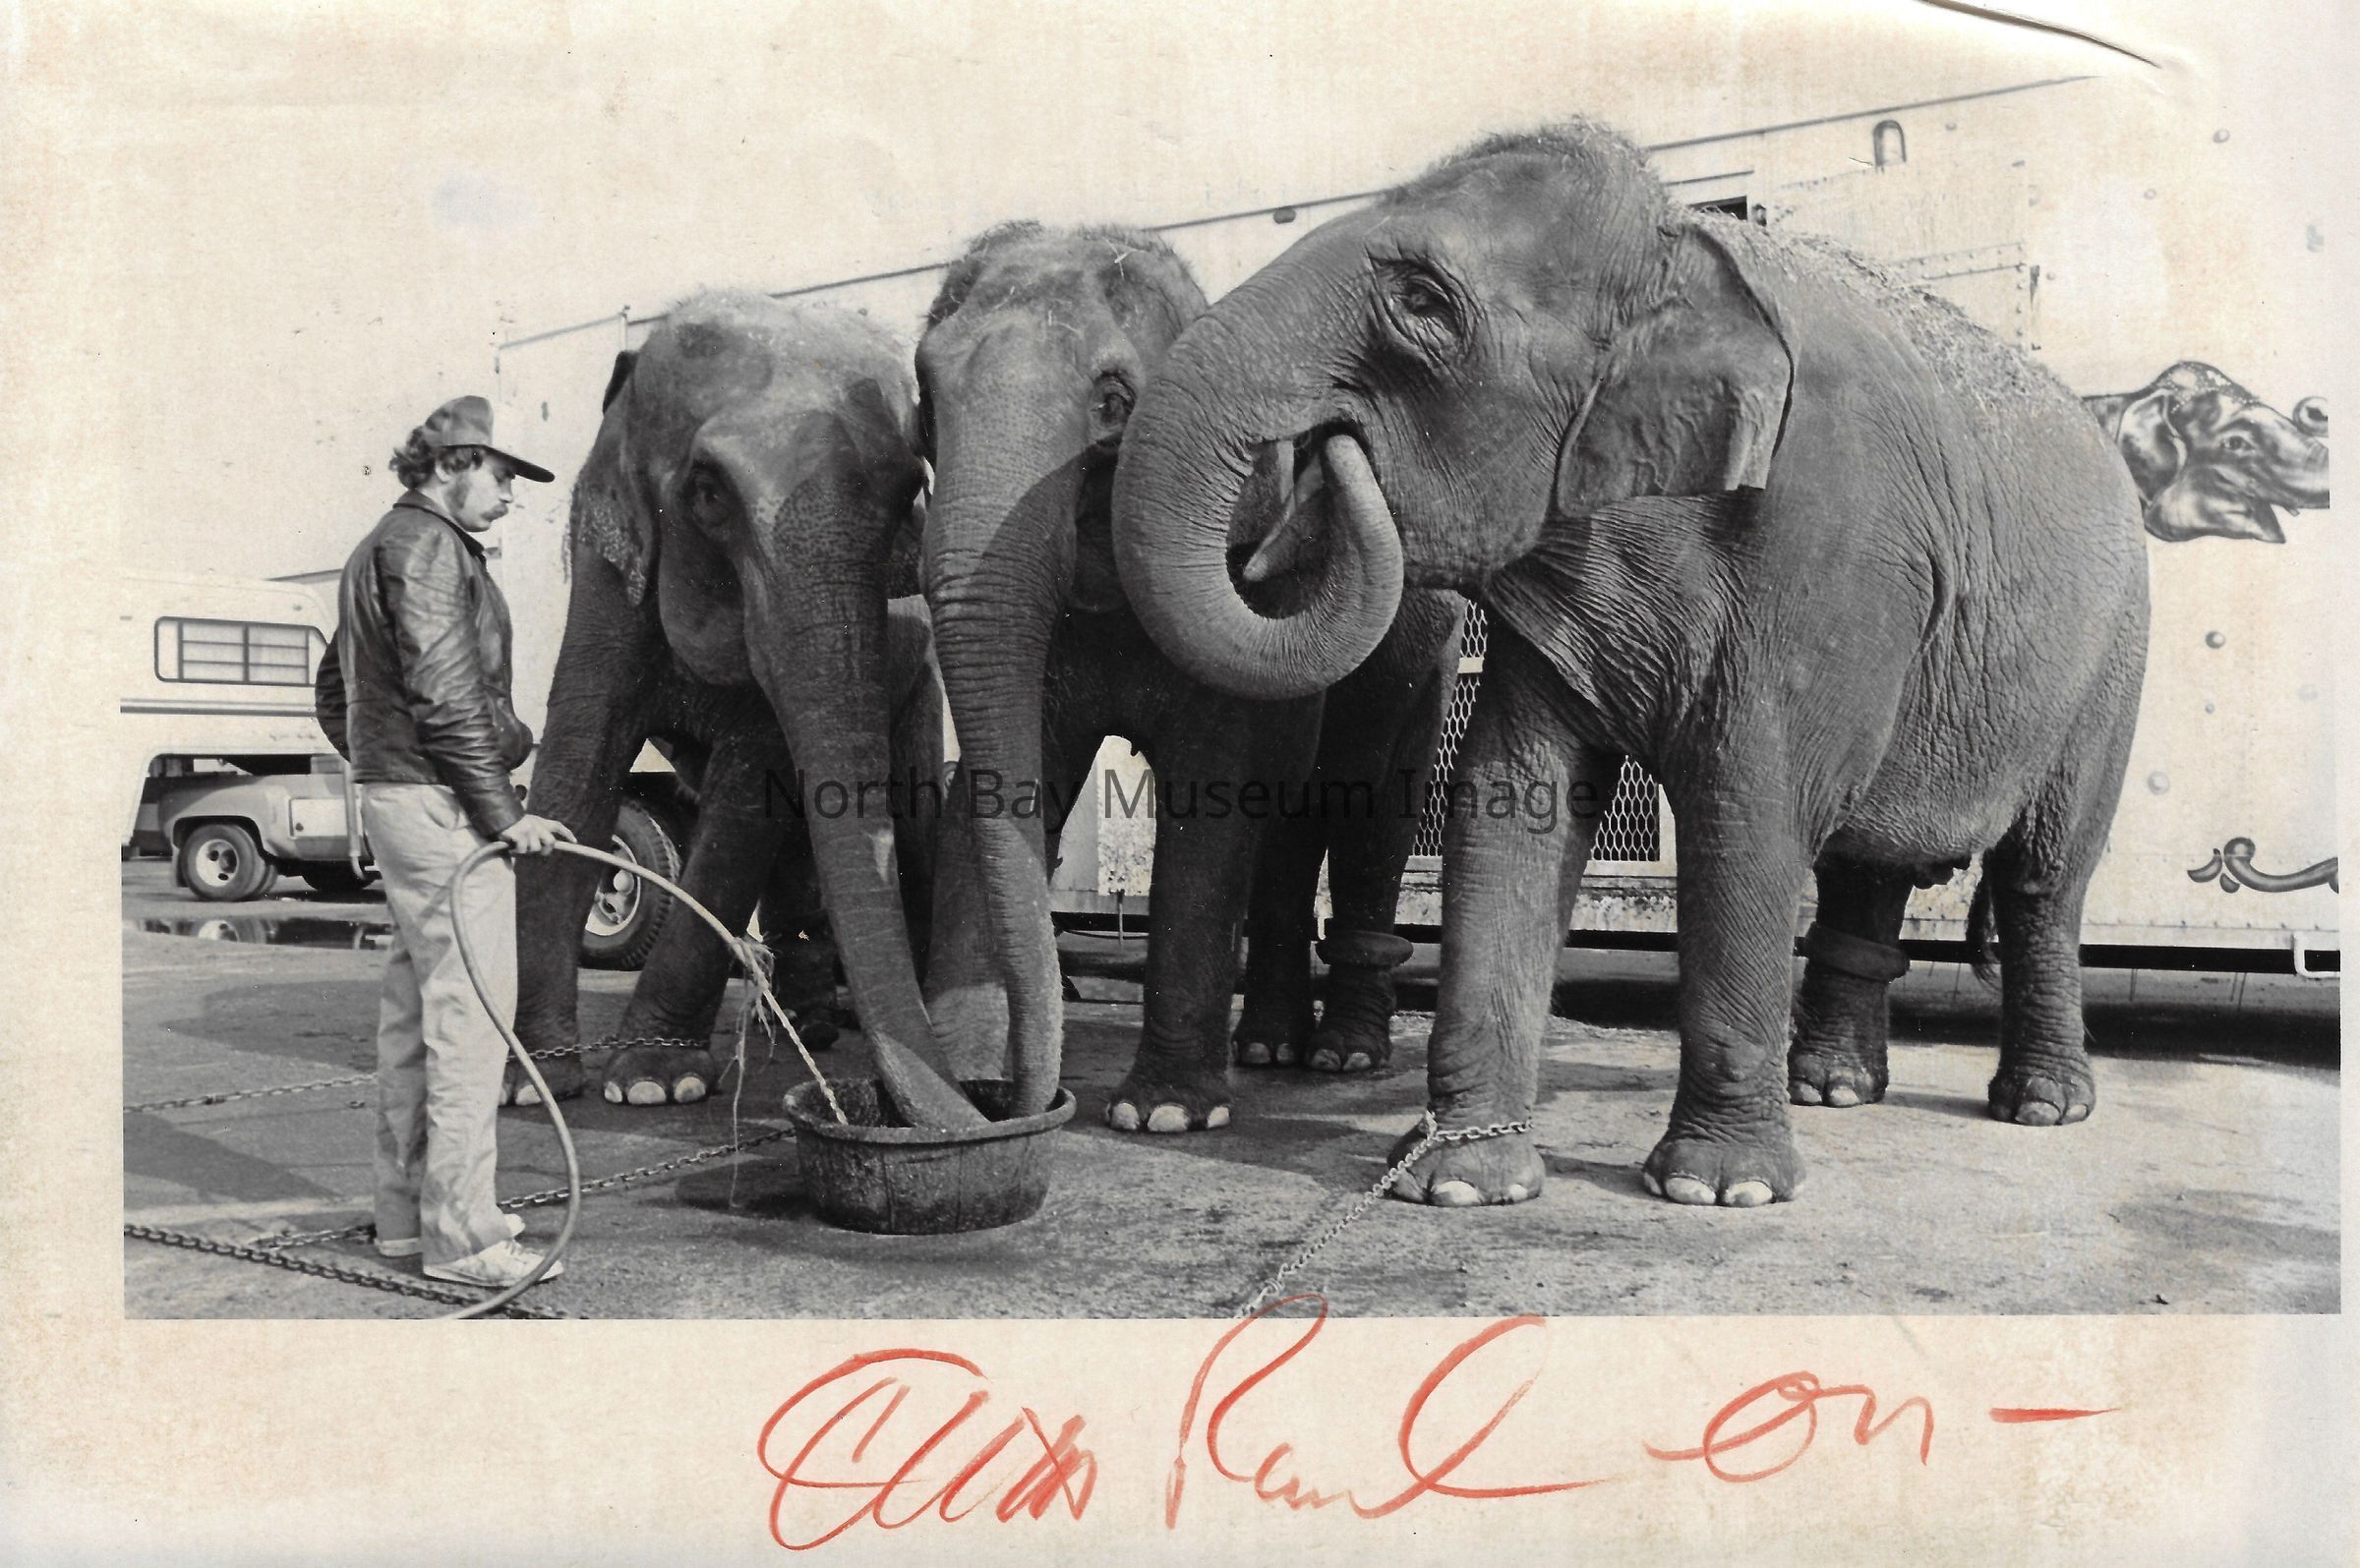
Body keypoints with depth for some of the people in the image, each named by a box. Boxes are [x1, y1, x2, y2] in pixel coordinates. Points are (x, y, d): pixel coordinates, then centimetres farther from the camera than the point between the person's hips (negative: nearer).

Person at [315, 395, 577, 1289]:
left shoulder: (381, 547, 23)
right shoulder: (427, 545, -11)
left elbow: (334, 693, 28)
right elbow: (445, 695, -19)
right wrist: (505, 812, -17)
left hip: (395, 801, 11)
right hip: (442, 804, -11)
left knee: (413, 1012, 14)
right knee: (467, 1013, -9)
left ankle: (406, 1212, 22)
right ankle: (461, 1235, -6)